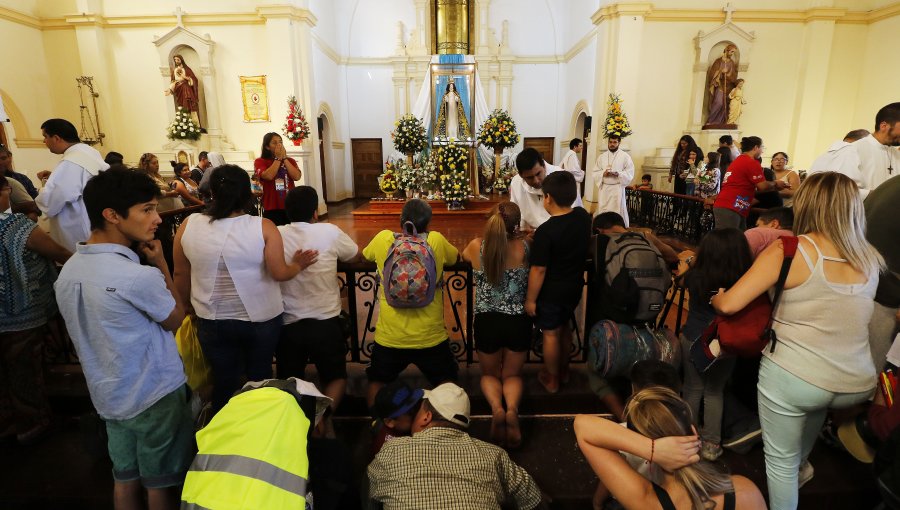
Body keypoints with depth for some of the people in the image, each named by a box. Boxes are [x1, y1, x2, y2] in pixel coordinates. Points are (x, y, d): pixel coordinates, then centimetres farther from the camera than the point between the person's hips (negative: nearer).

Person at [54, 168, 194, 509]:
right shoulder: (139, 276, -29)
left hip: (108, 395, 7)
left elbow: (90, 333, 9)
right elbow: (176, 320, -11)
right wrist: (160, 263, -11)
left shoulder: (68, 271, -2)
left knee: (125, 479, 22)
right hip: (156, 394, -7)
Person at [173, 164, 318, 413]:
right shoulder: (263, 227, -17)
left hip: (212, 321, 2)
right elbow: (279, 273, -17)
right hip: (261, 319, -1)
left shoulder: (188, 225, -7)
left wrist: (190, 306, 18)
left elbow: (180, 275, 3)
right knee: (260, 379, 19)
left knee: (224, 383, 18)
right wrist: (298, 264, 4)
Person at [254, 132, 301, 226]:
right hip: (272, 209, -3)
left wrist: (284, 158, -4)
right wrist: (278, 158, -6)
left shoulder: (290, 161, 14)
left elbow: (297, 177, -4)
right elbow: (269, 176, -17)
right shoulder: (260, 161, 3)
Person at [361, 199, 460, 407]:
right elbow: (457, 257, 15)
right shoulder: (437, 240, -5)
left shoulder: (384, 239, -5)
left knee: (377, 382, 25)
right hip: (430, 336, 0)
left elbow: (364, 255, 16)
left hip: (389, 336, 1)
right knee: (446, 383, 22)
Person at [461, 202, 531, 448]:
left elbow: (463, 256, 16)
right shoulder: (524, 247, -12)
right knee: (512, 374, 22)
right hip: (518, 320, 0)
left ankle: (496, 407, -7)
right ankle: (512, 408, -10)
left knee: (490, 373, 25)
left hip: (487, 321, 0)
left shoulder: (476, 246, -10)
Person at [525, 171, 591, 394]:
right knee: (565, 327, 26)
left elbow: (539, 270, -23)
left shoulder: (546, 231, -28)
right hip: (575, 287, 6)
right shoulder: (584, 216, -7)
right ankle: (564, 369, 44)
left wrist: (530, 299, -12)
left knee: (551, 334, 12)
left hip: (551, 292, -6)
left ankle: (552, 379, 30)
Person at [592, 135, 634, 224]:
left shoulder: (625, 156, 2)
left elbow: (630, 173, -2)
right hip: (603, 188, 3)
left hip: (617, 188, -3)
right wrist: (603, 173, -13)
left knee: (617, 211, -3)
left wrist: (618, 174, -19)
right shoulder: (601, 157, 12)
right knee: (602, 210, 4)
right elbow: (595, 173, 8)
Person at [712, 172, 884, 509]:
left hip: (792, 378, -6)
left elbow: (728, 305, -17)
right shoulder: (870, 258, 3)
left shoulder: (788, 250, -13)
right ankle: (802, 462, 49)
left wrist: (716, 296, 4)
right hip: (858, 386, 6)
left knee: (781, 462, 14)